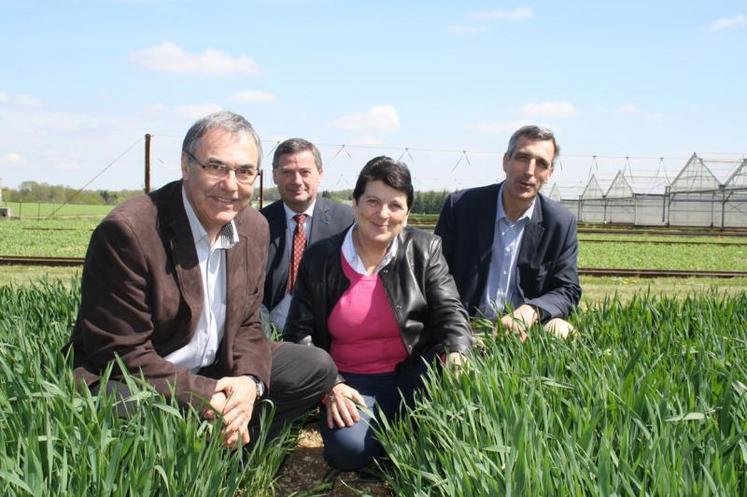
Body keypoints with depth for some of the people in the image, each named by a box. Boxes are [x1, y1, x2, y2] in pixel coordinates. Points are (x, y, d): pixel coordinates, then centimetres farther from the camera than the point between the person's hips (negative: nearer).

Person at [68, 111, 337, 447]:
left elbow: (246, 324, 6)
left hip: (217, 374, 7)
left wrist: (249, 381, -15)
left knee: (317, 368, -1)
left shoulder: (255, 228, 0)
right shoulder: (127, 231, -22)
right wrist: (206, 397, -25)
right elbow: (122, 353, -20)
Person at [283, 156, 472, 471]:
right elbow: (299, 334, 1)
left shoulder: (425, 250, 1)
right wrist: (330, 386, -14)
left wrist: (455, 356, -26)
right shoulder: (319, 259, -1)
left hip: (415, 374, 1)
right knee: (348, 447, -30)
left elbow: (450, 313, -3)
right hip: (352, 383, 0)